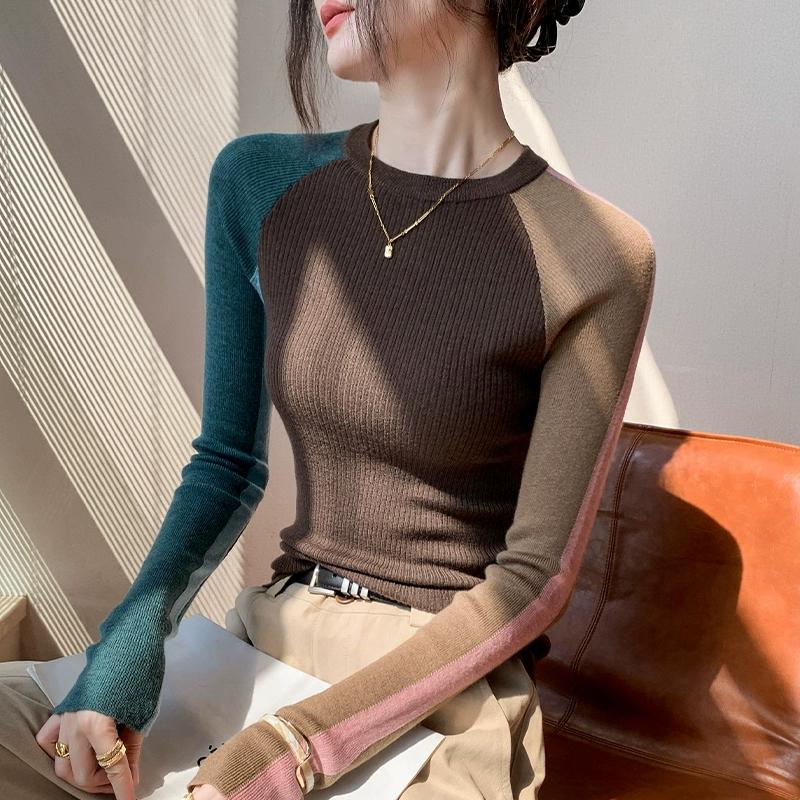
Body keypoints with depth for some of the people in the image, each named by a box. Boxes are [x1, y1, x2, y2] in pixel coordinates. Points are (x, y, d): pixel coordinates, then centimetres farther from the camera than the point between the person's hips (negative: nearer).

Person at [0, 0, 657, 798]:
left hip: (440, 692, -3)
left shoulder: (597, 257, -14)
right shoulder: (259, 183, 0)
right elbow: (228, 466, 6)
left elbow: (535, 577, -10)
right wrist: (137, 627, -12)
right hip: (268, 639, 4)